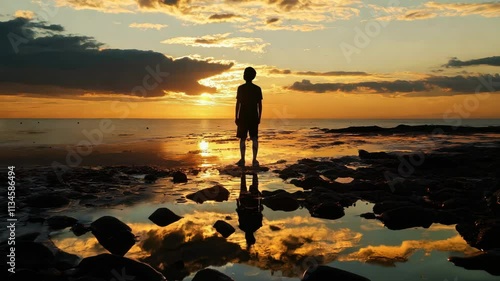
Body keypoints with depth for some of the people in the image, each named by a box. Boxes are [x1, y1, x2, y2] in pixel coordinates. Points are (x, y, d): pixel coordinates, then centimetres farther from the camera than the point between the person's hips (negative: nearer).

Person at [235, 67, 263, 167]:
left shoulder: (241, 88, -4)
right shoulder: (257, 89, 3)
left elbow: (238, 104, -5)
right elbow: (260, 105, 2)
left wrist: (236, 117, 0)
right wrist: (259, 117, 10)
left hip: (243, 117, -2)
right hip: (254, 117, 2)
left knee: (242, 138, 5)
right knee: (254, 138, 3)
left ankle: (242, 160, 2)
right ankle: (254, 160, -3)